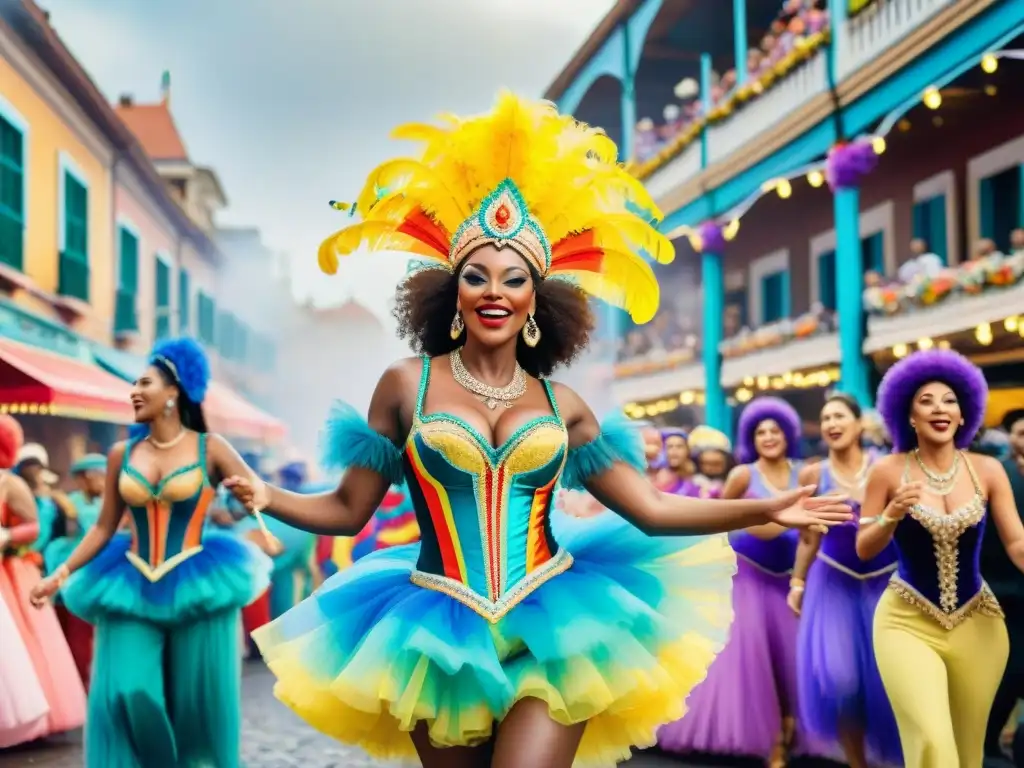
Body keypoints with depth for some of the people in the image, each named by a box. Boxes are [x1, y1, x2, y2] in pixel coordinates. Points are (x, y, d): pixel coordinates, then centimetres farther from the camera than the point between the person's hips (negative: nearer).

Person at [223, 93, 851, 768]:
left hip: (550, 630, 0)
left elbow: (651, 509, 6)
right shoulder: (406, 385, 2)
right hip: (440, 636, 0)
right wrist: (268, 499, -15)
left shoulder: (562, 406, 6)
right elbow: (347, 509, 2)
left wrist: (764, 511, 0)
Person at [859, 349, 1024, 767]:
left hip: (978, 624, 3)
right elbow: (863, 550, -2)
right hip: (907, 622, -3)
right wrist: (893, 516, -21)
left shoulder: (987, 470, -2)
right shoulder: (888, 471, -7)